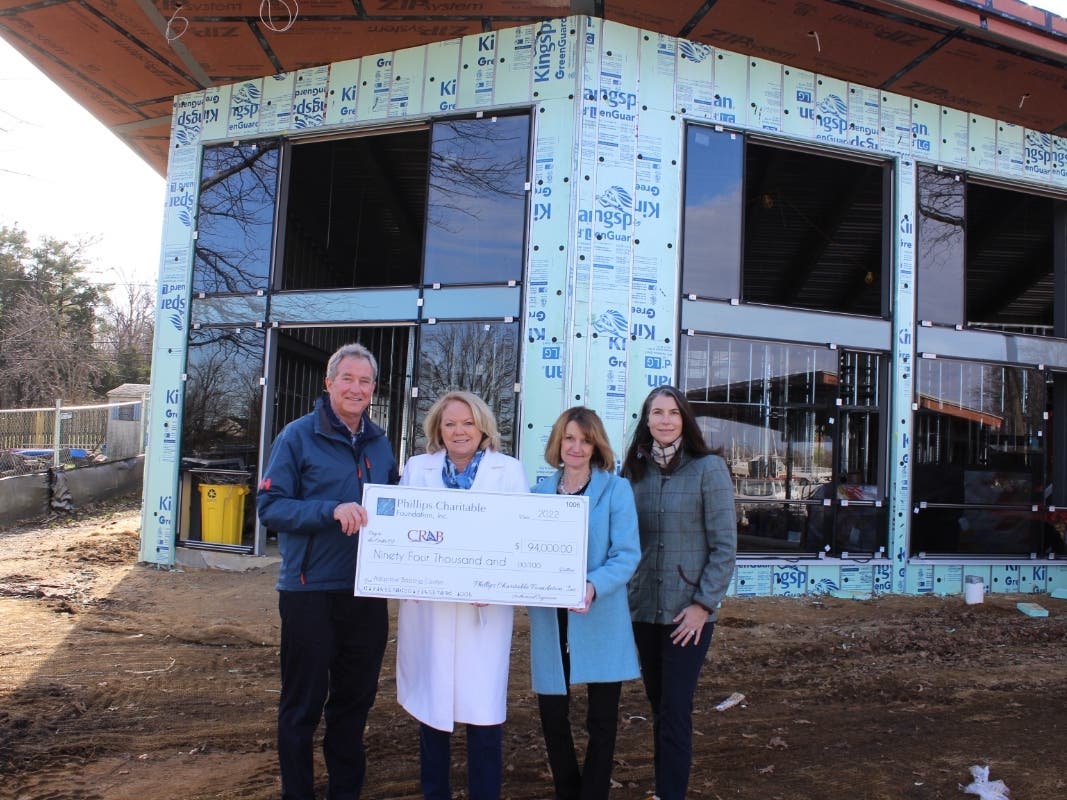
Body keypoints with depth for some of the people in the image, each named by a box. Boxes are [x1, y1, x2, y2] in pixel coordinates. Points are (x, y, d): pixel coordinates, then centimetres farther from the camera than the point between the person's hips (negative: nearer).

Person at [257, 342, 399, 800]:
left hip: (367, 591, 5)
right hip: (310, 590, -5)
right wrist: (331, 510, -26)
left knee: (356, 697, 16)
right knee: (304, 702, 8)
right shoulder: (299, 436, -7)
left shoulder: (380, 443, 8)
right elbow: (270, 506, -13)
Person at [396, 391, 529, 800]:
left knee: (484, 710, -2)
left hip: (486, 607, -1)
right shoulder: (417, 468, 9)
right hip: (428, 605, 2)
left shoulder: (510, 471, 5)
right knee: (431, 704, 10)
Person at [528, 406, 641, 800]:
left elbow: (627, 554, -10)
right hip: (551, 619, 3)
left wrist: (593, 587, -26)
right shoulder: (540, 492, 7)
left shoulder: (616, 489, -3)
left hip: (601, 621, -3)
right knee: (552, 715, 11)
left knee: (602, 720, 9)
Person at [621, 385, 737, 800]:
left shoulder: (708, 468, -8)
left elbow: (725, 545, -9)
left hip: (687, 611, -4)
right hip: (643, 609, 4)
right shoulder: (634, 470, 5)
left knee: (675, 710, -1)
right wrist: (623, 592, 1)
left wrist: (703, 603, -13)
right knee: (658, 705, 15)